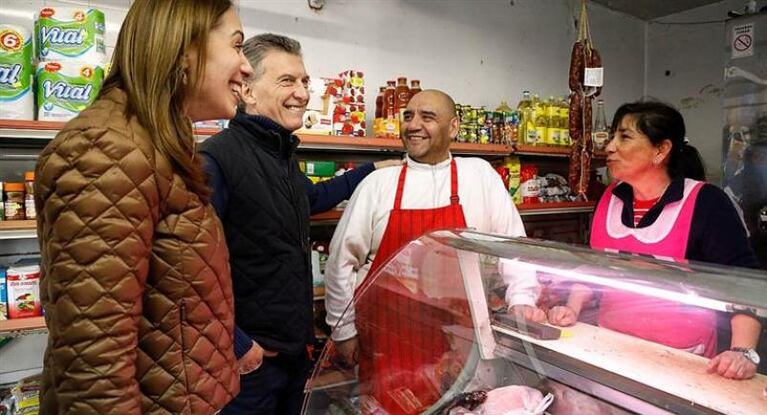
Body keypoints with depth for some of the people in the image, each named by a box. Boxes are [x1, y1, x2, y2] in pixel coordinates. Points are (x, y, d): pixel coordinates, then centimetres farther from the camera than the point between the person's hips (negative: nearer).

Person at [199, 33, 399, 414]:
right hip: (249, 356, -8)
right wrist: (235, 345, -18)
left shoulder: (284, 154, 7)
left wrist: (371, 170, 27)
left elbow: (311, 198, 26)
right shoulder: (217, 157, -21)